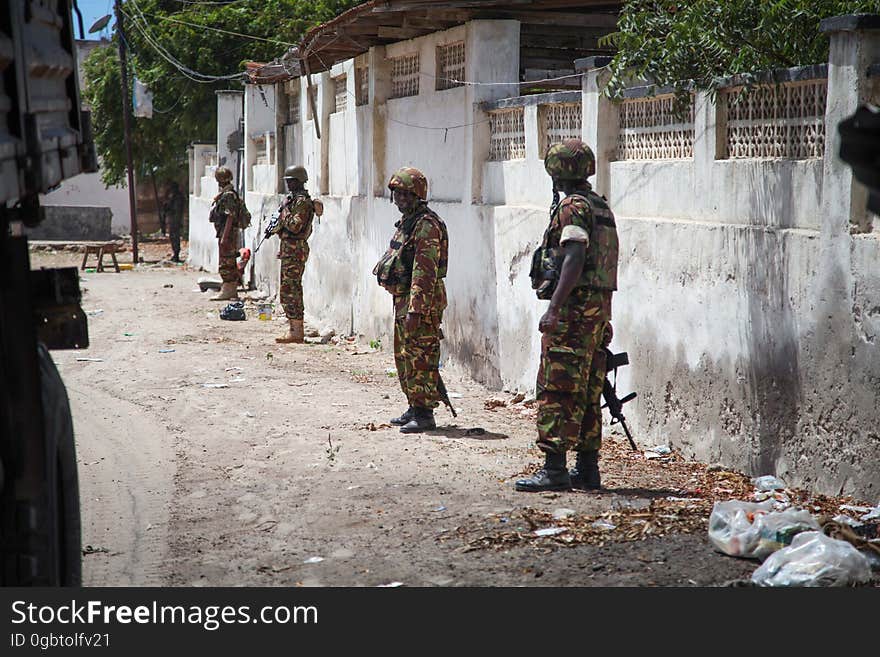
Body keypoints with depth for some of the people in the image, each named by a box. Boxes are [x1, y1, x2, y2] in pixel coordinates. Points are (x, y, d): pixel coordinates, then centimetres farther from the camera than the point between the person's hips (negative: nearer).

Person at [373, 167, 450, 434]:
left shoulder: (426, 225, -17)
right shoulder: (406, 221, 16)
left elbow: (425, 271, -23)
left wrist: (415, 310, -26)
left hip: (420, 301, -11)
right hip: (403, 298, 11)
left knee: (419, 357, -8)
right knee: (404, 356, 16)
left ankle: (424, 414, -4)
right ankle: (415, 408, 24)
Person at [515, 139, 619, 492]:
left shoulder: (572, 207, -11)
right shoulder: (602, 207, 17)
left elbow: (574, 260, -21)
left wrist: (554, 308, -24)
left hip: (574, 308, -10)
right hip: (601, 306, 10)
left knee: (556, 390, -8)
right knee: (587, 392, 12)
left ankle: (554, 469, -10)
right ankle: (587, 469, 15)